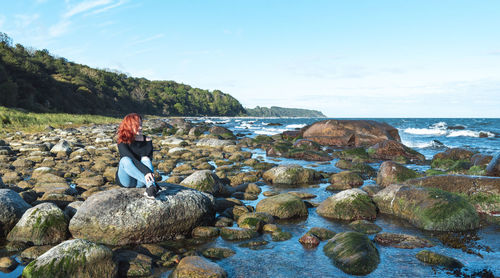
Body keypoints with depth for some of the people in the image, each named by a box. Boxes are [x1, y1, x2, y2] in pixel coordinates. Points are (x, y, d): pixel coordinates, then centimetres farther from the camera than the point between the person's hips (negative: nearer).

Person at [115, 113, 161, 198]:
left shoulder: (147, 141, 4)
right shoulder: (123, 143, -7)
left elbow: (149, 158, -7)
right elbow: (132, 159, -24)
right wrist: (146, 171, -39)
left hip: (140, 181, 2)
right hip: (125, 179, -2)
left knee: (146, 160, -26)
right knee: (125, 160, -30)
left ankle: (151, 189, -53)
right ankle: (151, 184, -48)